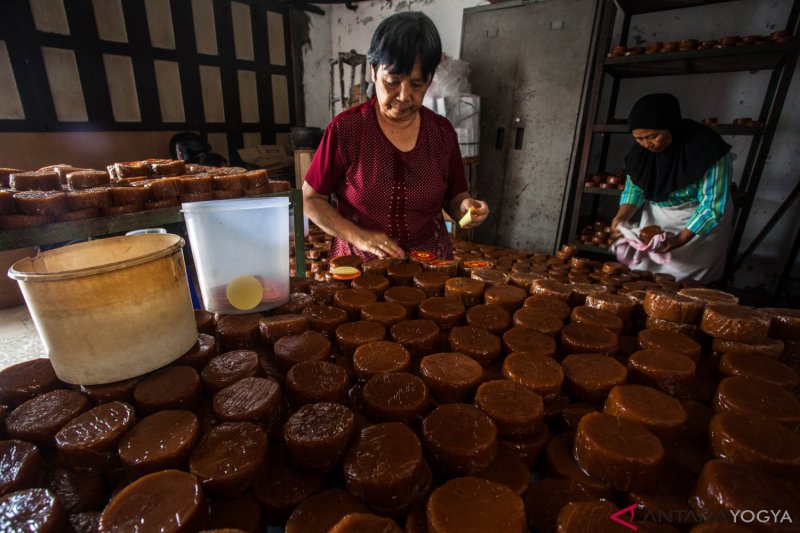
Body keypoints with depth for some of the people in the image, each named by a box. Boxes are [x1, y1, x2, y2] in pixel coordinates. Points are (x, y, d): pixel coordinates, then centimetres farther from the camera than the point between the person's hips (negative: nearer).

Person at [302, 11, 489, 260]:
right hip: (360, 267, -3)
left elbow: (453, 198, 13)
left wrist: (464, 207, -9)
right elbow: (310, 199, 0)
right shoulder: (345, 129, -6)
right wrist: (357, 236, -13)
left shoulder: (442, 131, 2)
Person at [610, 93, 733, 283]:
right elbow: (634, 186, -2)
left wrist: (680, 239, -31)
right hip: (656, 216, 4)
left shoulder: (708, 148, -25)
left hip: (702, 221, -4)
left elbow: (712, 204, -23)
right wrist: (622, 216, -20)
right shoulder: (641, 149, -11)